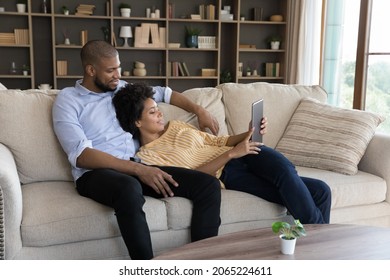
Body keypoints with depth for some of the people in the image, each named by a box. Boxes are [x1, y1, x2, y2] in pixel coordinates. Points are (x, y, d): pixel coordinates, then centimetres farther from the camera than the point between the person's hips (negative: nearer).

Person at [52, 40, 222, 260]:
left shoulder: (122, 89, 19)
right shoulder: (68, 100, 1)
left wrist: (199, 110, 22)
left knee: (209, 185, -13)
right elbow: (81, 155, -13)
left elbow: (164, 93, 35)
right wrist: (138, 169, -23)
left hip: (137, 168, 6)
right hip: (96, 173, -6)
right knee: (129, 189, -43)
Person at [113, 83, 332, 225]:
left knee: (320, 191, -19)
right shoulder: (146, 157, -2)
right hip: (225, 174, -6)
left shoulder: (175, 126, 19)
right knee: (317, 191, -23)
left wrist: (247, 135, 2)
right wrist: (232, 154, -20)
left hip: (242, 154, 6)